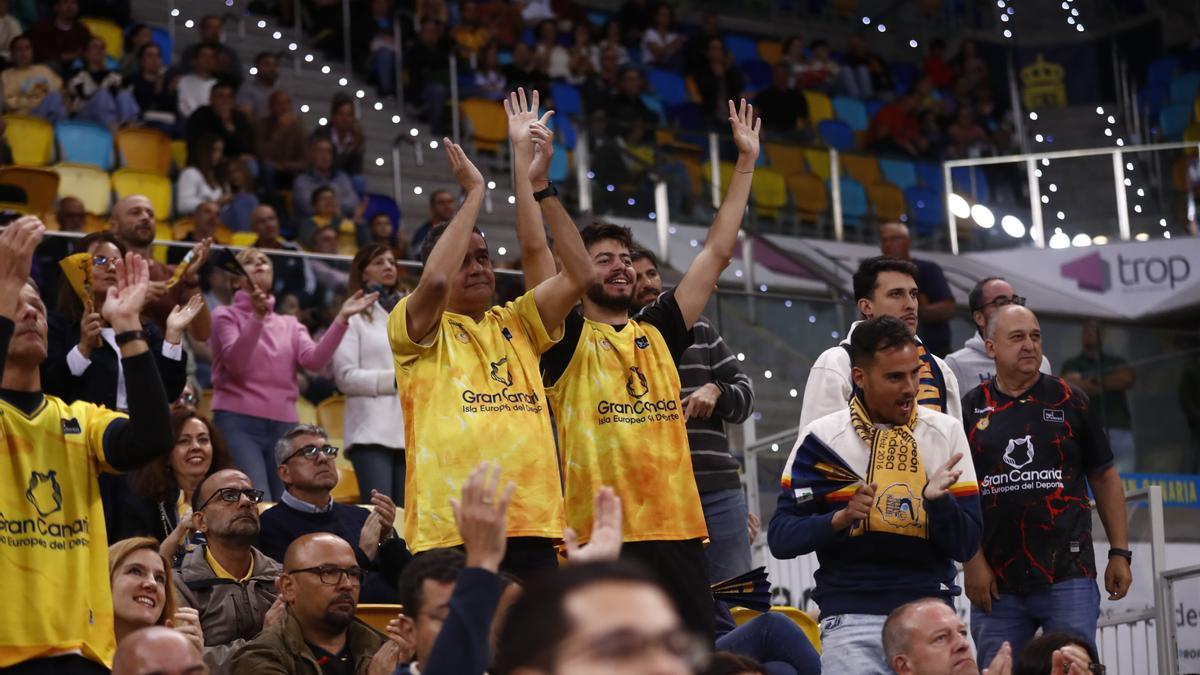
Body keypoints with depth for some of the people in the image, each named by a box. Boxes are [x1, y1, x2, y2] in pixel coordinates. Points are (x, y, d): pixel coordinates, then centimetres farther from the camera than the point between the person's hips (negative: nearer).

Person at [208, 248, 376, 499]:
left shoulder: (289, 324, 18)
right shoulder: (226, 315, 7)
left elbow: (314, 360, -1)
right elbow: (236, 363, -12)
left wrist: (341, 319, -11)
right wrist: (257, 316, -24)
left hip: (284, 426, 5)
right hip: (238, 423, -5)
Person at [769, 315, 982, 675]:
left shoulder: (946, 433, 6)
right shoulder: (822, 437, 0)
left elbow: (965, 547, 4)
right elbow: (780, 538, -2)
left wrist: (937, 499, -15)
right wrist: (840, 519, -18)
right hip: (851, 616, -2)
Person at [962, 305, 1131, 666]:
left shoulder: (1069, 400, 7)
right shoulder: (971, 408, 7)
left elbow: (1104, 477, 10)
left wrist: (1119, 552, 4)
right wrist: (973, 562, -3)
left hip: (1068, 577, -1)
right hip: (996, 584, 1)